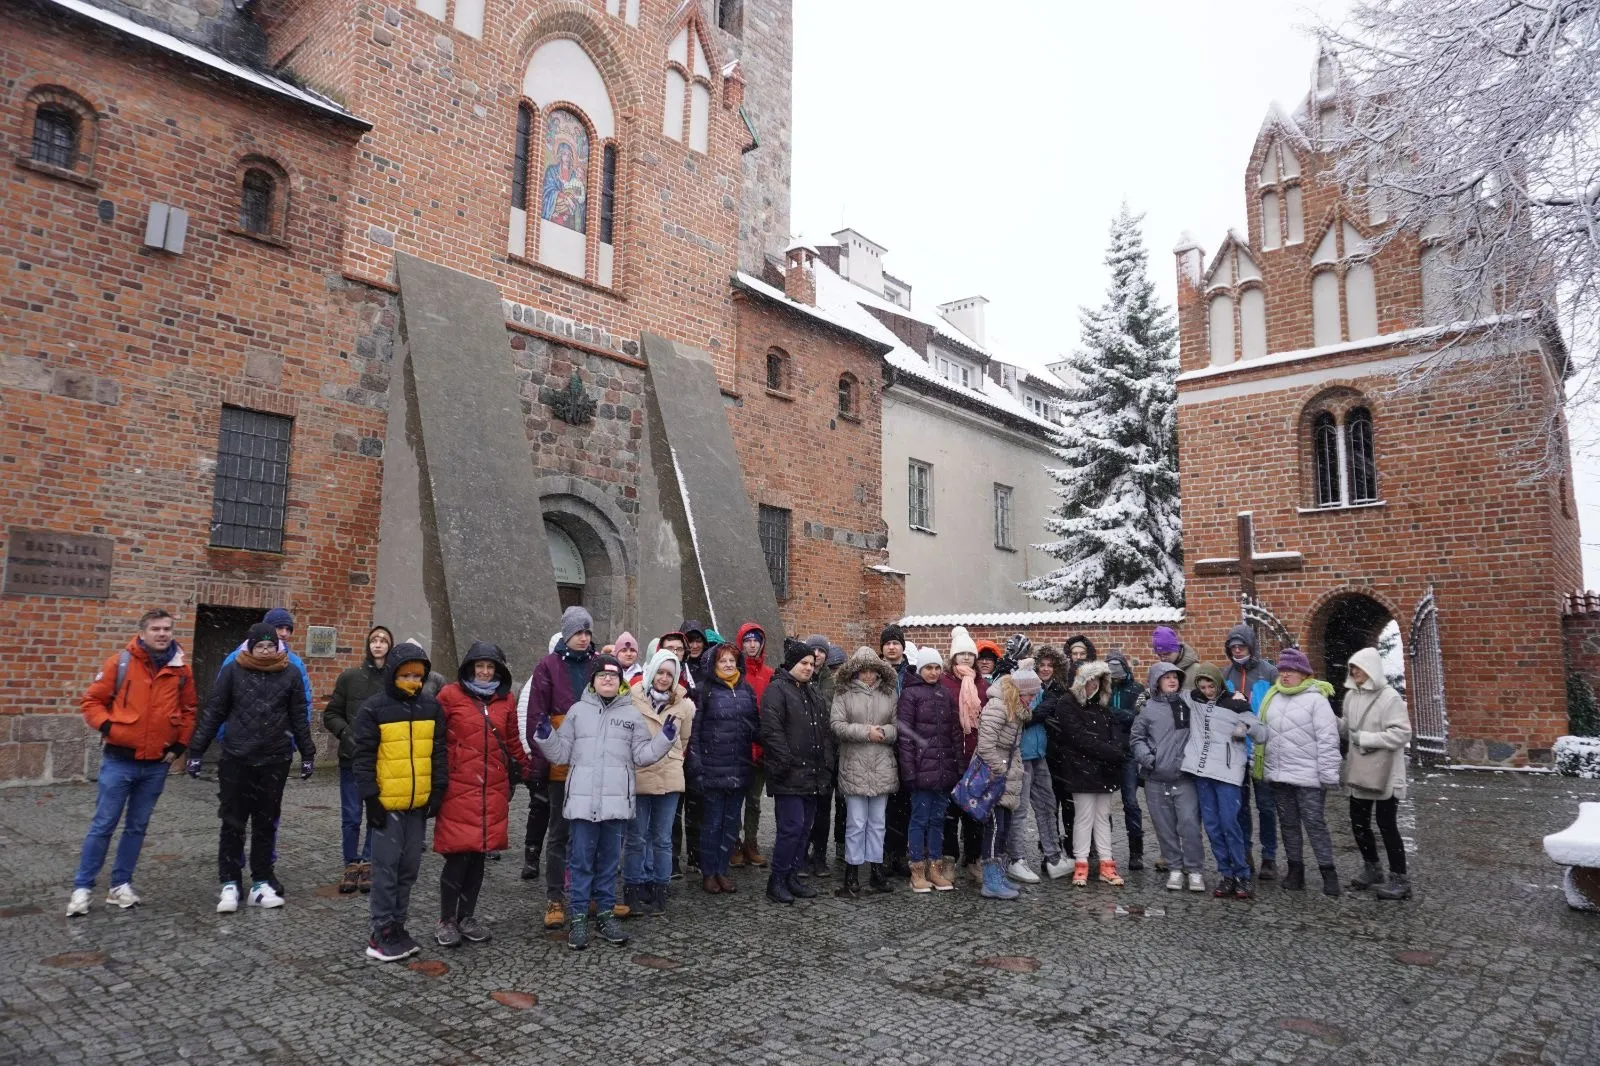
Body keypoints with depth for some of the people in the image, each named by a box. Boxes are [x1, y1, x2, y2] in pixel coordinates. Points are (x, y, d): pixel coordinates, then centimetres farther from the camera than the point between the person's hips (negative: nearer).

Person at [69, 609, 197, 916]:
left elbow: (188, 710, 11)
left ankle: (121, 884, 23)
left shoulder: (182, 669, 1)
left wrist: (180, 745, 4)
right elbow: (91, 700, 0)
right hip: (119, 760, -3)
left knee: (137, 826, 12)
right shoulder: (120, 663, -7)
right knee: (103, 824, 2)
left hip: (157, 764, 3)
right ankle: (82, 887, 14)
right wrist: (108, 728, -13)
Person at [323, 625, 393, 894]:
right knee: (351, 817, 8)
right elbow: (331, 714, 9)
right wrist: (346, 733, -6)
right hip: (352, 758, 1)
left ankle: (368, 864, 22)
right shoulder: (350, 677, 1)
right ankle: (351, 865, 22)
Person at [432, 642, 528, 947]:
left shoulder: (506, 701, 10)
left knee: (478, 854, 10)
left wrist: (524, 770, 21)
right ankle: (447, 921, 13)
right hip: (458, 787, -4)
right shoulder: (450, 695, -2)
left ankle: (467, 917, 23)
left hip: (493, 789, 4)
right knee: (458, 855, -4)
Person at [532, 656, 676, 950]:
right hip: (582, 798, -1)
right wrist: (545, 737, -7)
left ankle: (606, 913, 21)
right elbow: (561, 754, 9)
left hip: (616, 800, 1)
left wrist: (665, 738, -5)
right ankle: (578, 917, 12)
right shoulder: (577, 711, 8)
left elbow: (642, 755, 8)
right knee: (580, 860, 3)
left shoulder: (632, 715, 11)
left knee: (610, 859, 10)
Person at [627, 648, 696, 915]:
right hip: (637, 777, -2)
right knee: (637, 838, 6)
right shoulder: (632, 698, -6)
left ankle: (658, 890, 18)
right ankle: (633, 889, 19)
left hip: (669, 778, 2)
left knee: (662, 839, 7)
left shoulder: (683, 704, 4)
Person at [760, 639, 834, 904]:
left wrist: (826, 765, 13)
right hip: (789, 777, -8)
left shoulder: (812, 694, 20)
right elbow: (771, 730, -17)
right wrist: (786, 763, -18)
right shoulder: (777, 689, -7)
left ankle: (792, 877, 22)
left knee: (804, 828, 11)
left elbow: (825, 731, 22)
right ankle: (777, 881, 2)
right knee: (792, 827, -10)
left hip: (812, 776, 9)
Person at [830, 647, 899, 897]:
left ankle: (876, 869, 22)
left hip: (882, 768, 3)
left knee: (877, 822, 12)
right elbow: (836, 725, -10)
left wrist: (884, 732, -13)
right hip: (854, 768, -3)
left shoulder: (888, 695, 7)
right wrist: (866, 732, -16)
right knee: (856, 823, 1)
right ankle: (852, 874, 10)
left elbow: (898, 727, 7)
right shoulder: (843, 694, -1)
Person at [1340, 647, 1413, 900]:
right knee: (1358, 823, 15)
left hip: (1385, 774, -7)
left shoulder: (1390, 697, -15)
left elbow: (1402, 734, -20)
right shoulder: (1351, 695, 6)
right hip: (1359, 772, 7)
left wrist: (1366, 738, -21)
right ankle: (1371, 867, 34)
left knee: (1387, 826, 0)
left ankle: (1399, 879, 12)